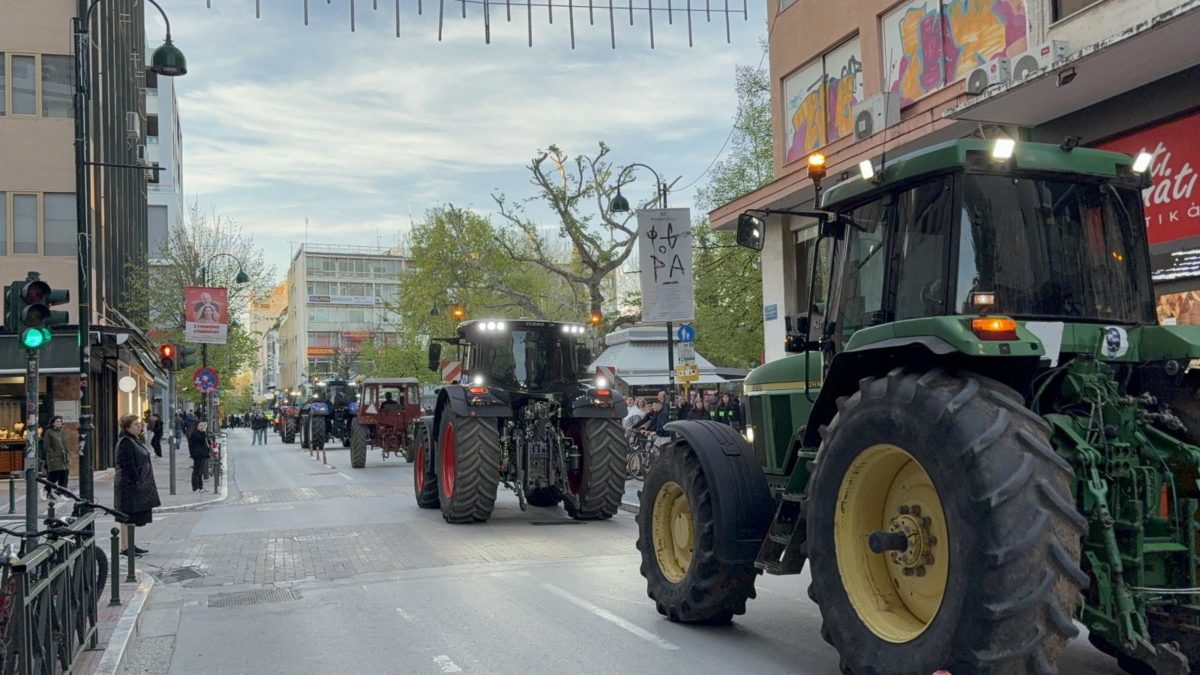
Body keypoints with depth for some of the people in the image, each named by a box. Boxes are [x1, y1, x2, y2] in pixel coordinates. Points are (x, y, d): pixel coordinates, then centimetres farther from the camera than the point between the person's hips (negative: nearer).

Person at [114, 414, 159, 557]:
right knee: (128, 517, -5)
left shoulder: (133, 441, 16)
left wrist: (143, 483, 17)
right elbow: (128, 465, -20)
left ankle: (130, 544, 22)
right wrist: (137, 482, -20)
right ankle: (125, 547, -2)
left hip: (136, 485, 10)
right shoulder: (125, 442, -15)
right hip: (129, 485, -10)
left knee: (133, 517, 15)